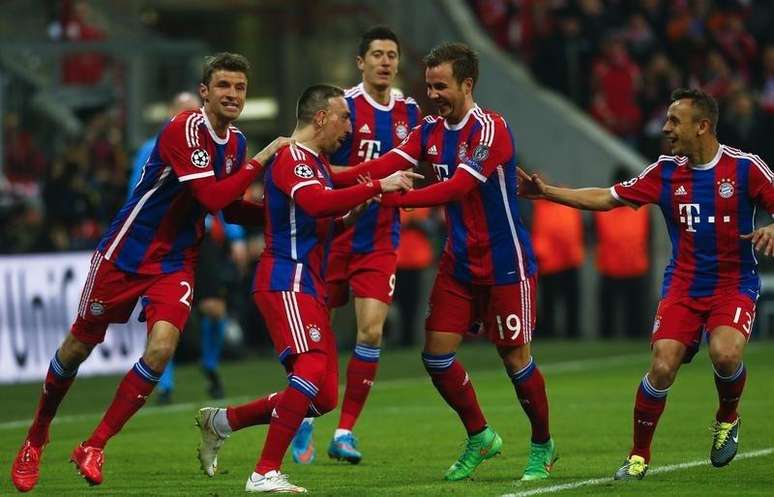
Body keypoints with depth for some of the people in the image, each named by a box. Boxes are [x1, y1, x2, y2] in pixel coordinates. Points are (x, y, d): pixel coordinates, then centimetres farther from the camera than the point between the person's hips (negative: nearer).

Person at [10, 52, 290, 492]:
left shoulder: (236, 142, 4)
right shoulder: (184, 129, -21)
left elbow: (231, 208, 16)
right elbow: (212, 198, -28)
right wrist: (261, 160, -23)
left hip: (176, 262, 5)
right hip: (126, 253, -5)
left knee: (160, 350, -16)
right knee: (79, 346, 7)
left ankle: (94, 447, -3)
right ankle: (36, 438, 30)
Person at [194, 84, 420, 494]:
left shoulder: (317, 163, 20)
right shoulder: (292, 159, -13)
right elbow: (317, 203, -32)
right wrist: (377, 187, -30)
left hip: (310, 287, 10)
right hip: (286, 282, -10)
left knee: (322, 398, 8)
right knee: (311, 370, -25)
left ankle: (221, 421, 21)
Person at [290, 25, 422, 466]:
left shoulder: (409, 112, 7)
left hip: (381, 240, 3)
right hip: (335, 233, -3)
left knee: (371, 331, -9)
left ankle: (345, 432, -2)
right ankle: (305, 419, 24)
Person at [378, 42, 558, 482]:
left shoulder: (490, 128, -19)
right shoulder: (431, 130, 3)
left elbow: (457, 187, -29)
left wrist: (394, 199, -35)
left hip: (505, 263, -7)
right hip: (460, 262, 7)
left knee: (515, 357, 0)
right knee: (437, 354, 0)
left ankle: (543, 445, 20)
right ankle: (480, 437, 19)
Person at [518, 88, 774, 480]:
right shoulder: (666, 171, 3)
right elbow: (606, 199, 8)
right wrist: (546, 192, 5)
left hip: (734, 284, -3)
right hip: (683, 286, 3)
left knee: (725, 353, -29)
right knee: (662, 368, -14)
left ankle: (727, 418, 5)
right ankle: (638, 457, 4)